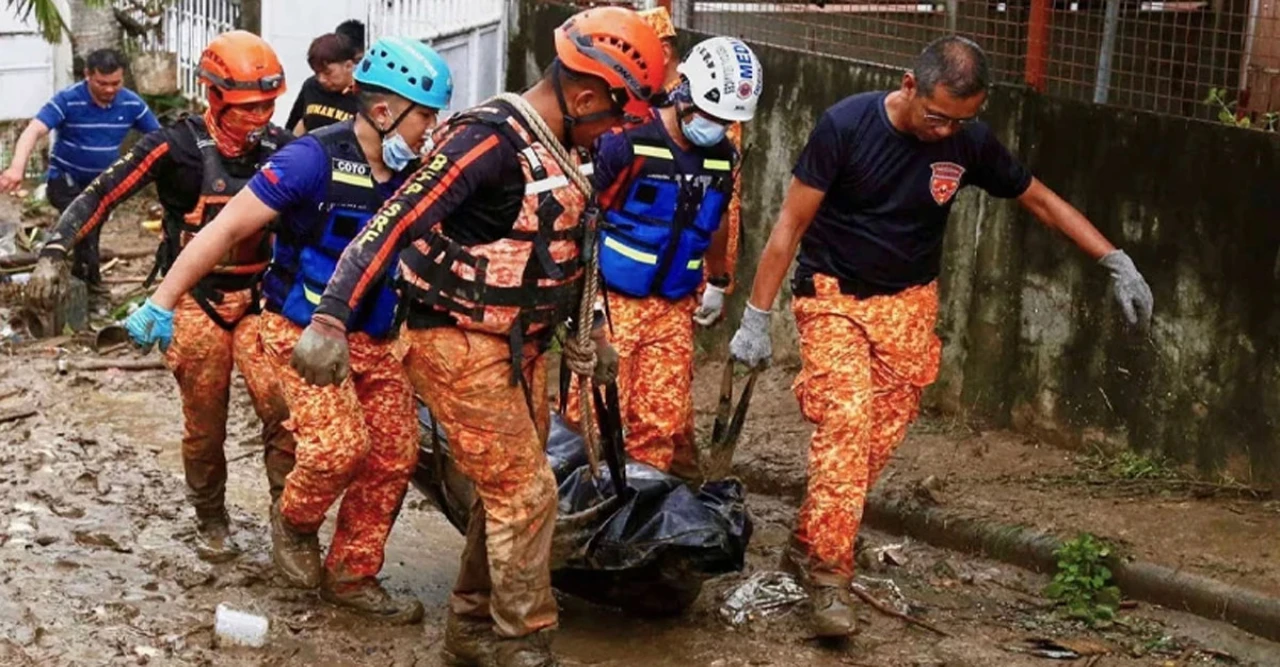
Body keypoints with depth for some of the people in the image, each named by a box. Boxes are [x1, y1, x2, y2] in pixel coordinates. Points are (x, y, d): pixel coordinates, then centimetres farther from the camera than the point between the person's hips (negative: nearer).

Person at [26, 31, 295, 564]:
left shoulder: (279, 148, 0)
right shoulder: (177, 146, -13)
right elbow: (104, 193, -14)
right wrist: (54, 250, -22)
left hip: (258, 299, 3)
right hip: (196, 302, -3)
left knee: (284, 410, -11)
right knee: (204, 425, 7)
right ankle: (211, 522, 25)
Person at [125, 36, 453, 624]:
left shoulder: (417, 174, 0)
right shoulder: (315, 158, -19)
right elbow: (230, 226, -18)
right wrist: (162, 300, -20)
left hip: (375, 338, 7)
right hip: (303, 330, -6)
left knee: (395, 455, 2)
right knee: (340, 445, -20)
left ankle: (352, 574, 18)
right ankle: (294, 520, 12)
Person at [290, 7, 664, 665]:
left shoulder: (555, 149, 8)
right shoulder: (491, 141, -22)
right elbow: (394, 222, -27)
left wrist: (581, 332, 28)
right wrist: (330, 318, -32)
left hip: (516, 347, 10)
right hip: (460, 346, -10)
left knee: (507, 493, 16)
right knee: (527, 495, -6)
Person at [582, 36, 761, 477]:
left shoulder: (723, 158, 4)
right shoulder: (627, 140, -15)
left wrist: (718, 283, 31)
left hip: (674, 309, 5)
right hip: (610, 301, -5)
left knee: (664, 422, 4)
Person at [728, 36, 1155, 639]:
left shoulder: (971, 143, -8)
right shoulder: (846, 126, -18)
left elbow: (1040, 200, 5)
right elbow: (790, 225, -13)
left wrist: (1116, 261, -2)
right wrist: (756, 318, -14)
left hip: (907, 304, 4)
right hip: (833, 296, -4)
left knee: (879, 436, -1)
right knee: (845, 419, -20)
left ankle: (808, 546, 15)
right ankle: (829, 574, -18)